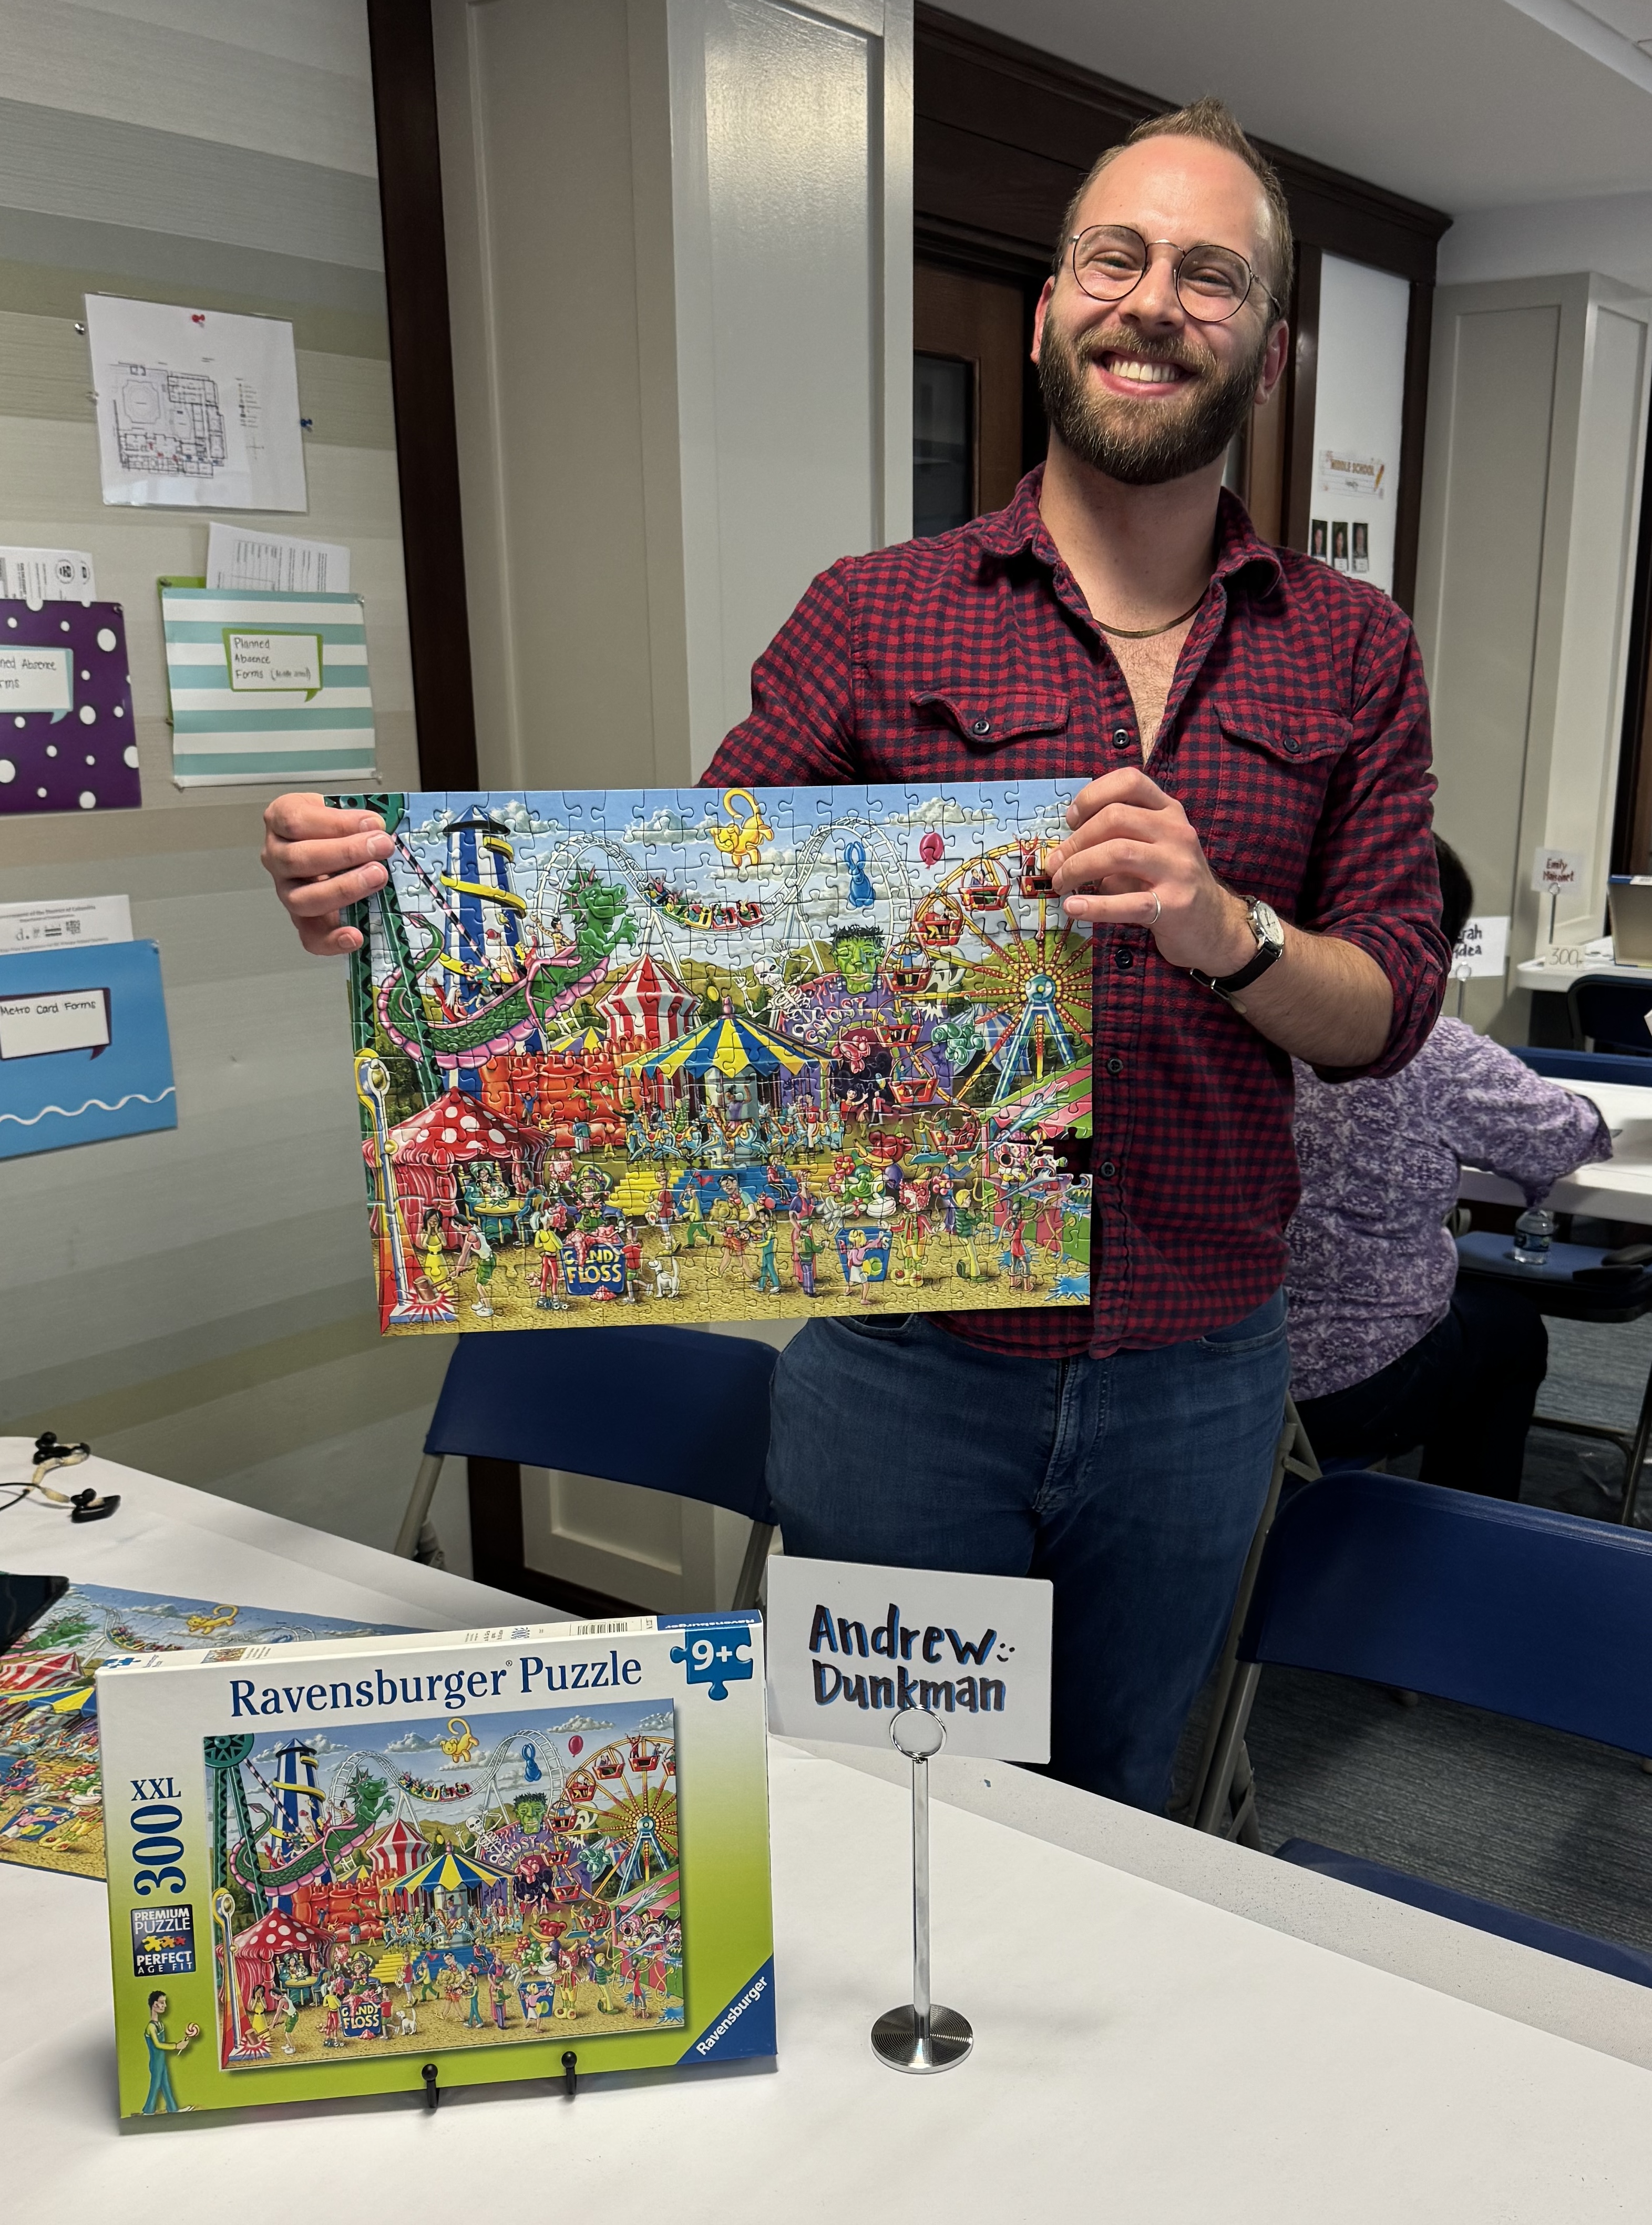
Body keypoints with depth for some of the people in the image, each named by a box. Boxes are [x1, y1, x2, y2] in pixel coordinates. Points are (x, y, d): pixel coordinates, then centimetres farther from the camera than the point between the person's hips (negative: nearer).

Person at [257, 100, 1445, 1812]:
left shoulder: (1353, 655, 2)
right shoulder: (878, 615, -2)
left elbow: (1389, 1013, -3)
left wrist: (1225, 928, -25)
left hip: (1194, 1379, 2)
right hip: (907, 1363, -1)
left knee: (1113, 1803, 24)